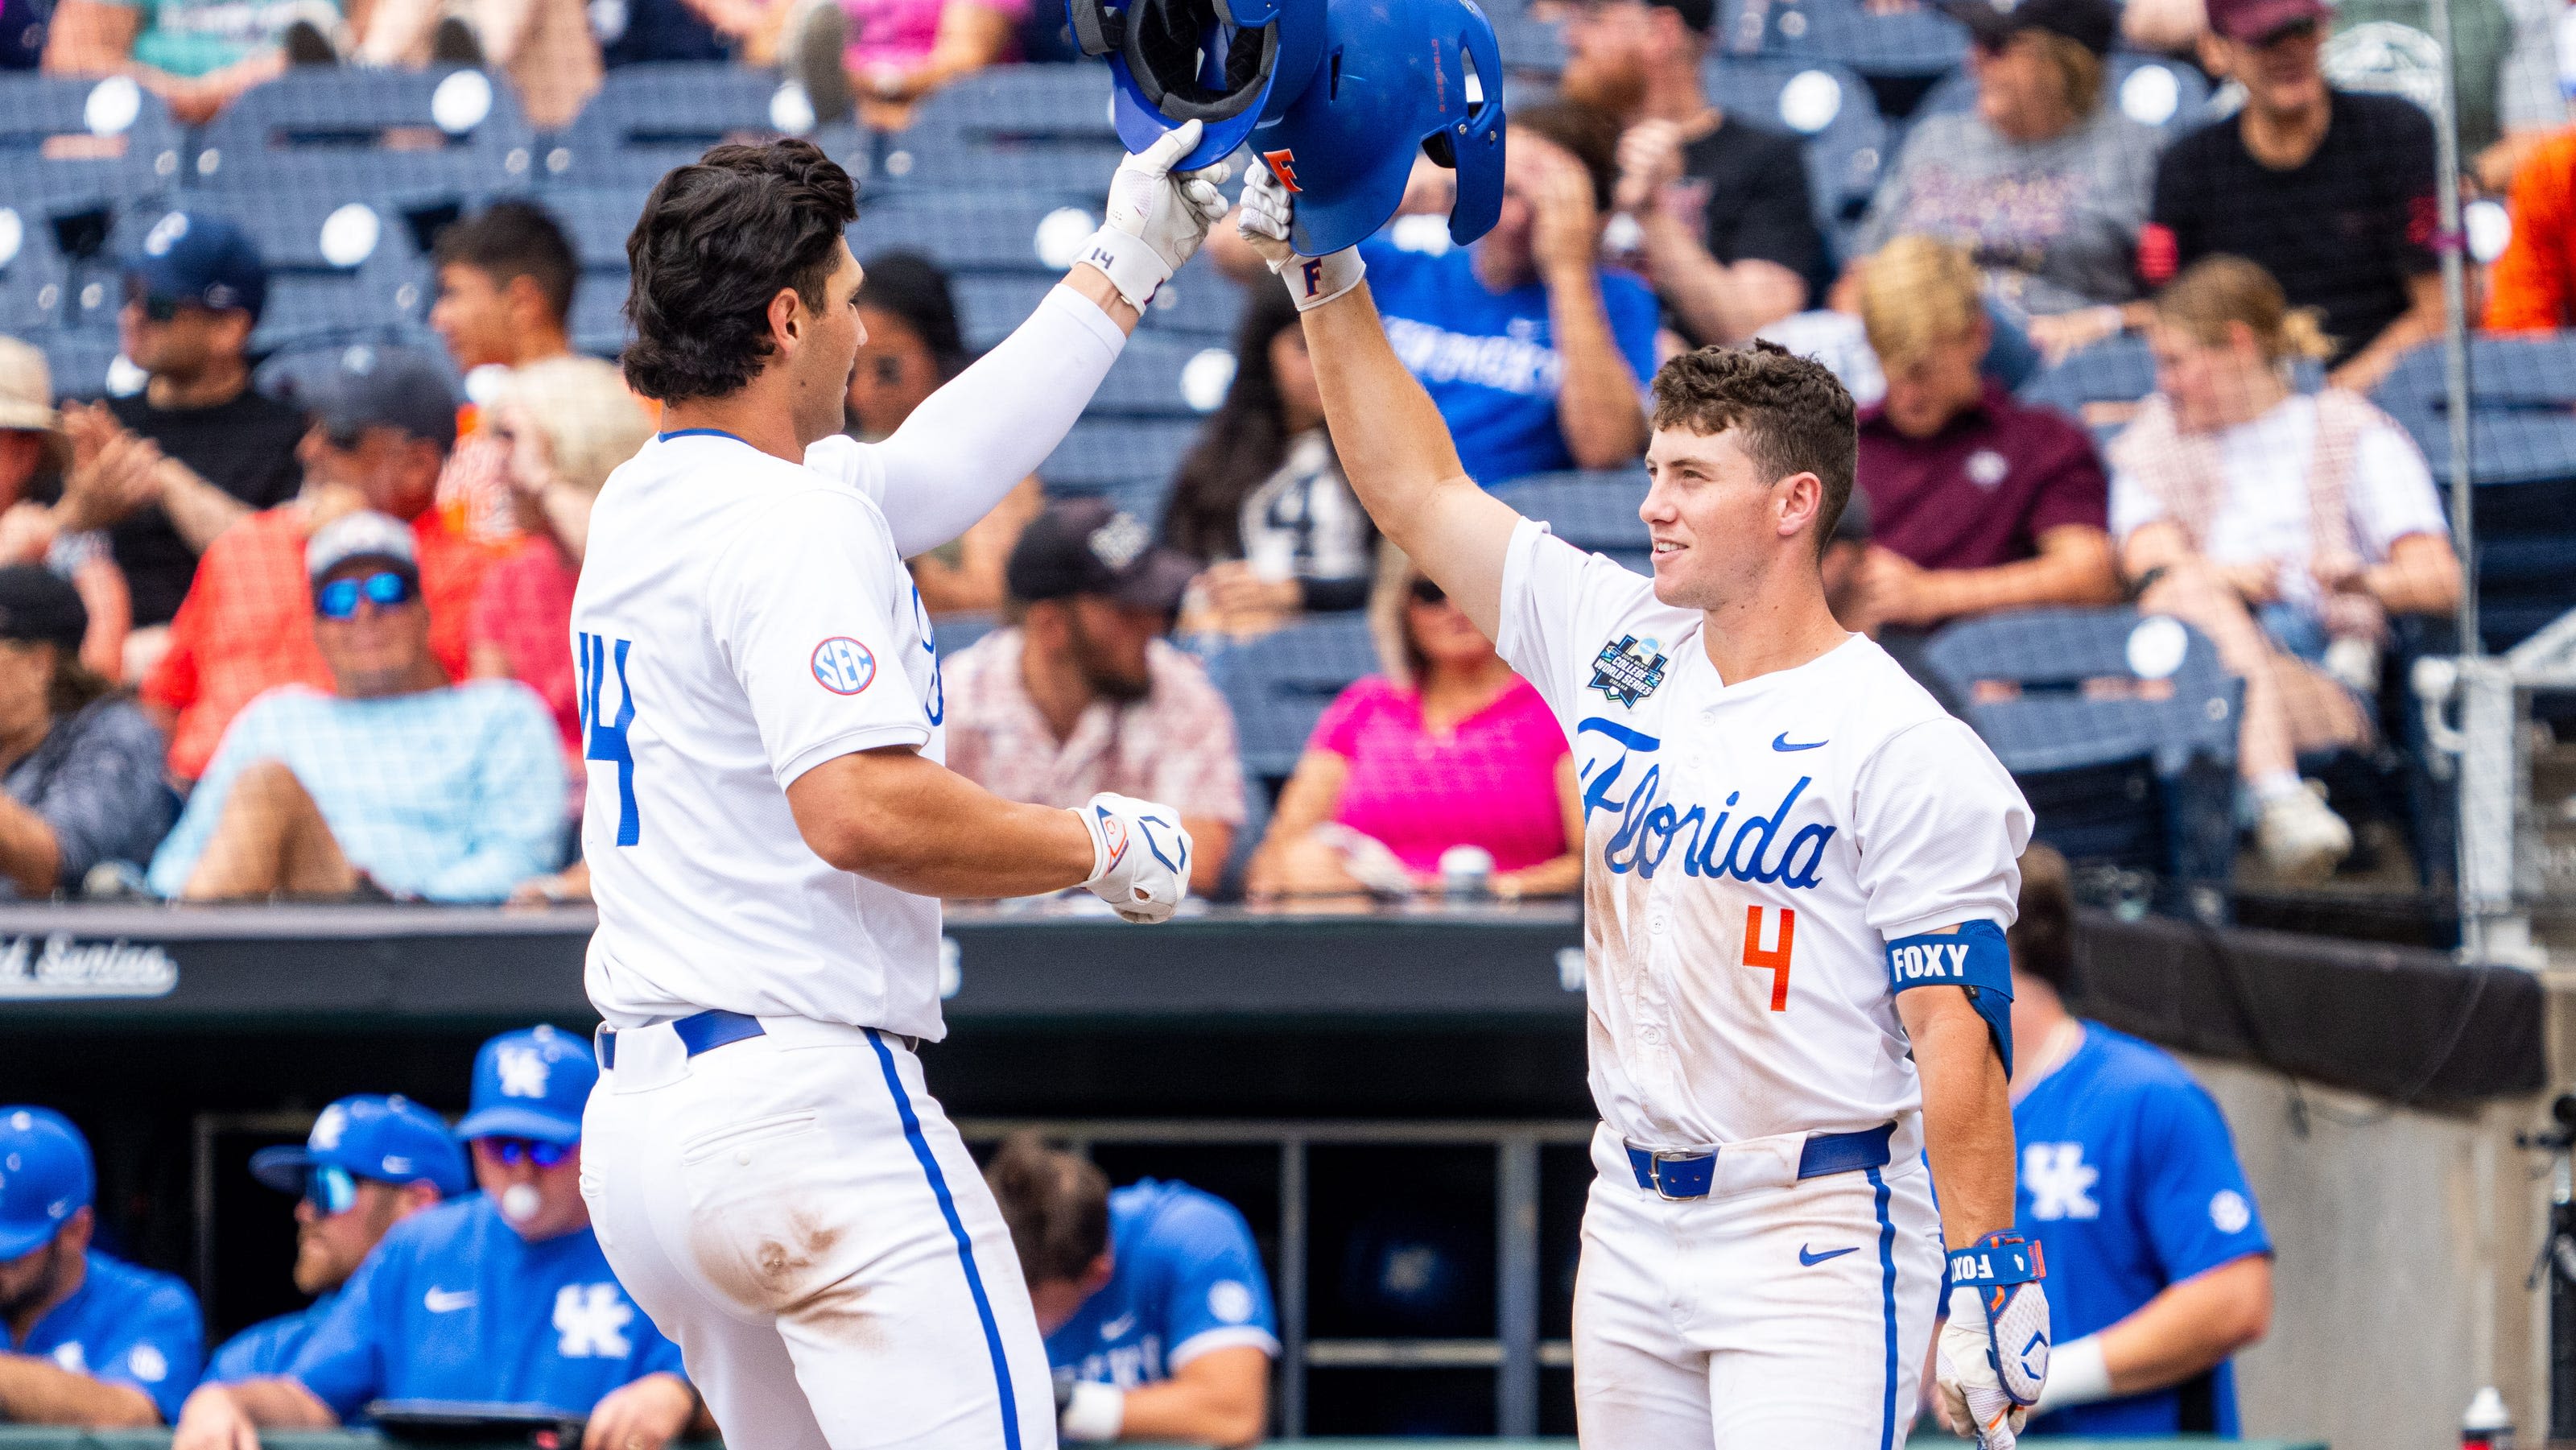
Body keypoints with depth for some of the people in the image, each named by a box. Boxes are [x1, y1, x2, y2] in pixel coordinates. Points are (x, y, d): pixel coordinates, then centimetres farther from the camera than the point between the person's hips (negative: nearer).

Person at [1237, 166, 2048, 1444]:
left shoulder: (1903, 748, -11)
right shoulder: (1617, 647, 8)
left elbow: (1958, 1031, -14)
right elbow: (1418, 490, 14)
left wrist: (1985, 1282, -18)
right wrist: (1329, 281, 8)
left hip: (1816, 1248, -7)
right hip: (1634, 1230, 7)